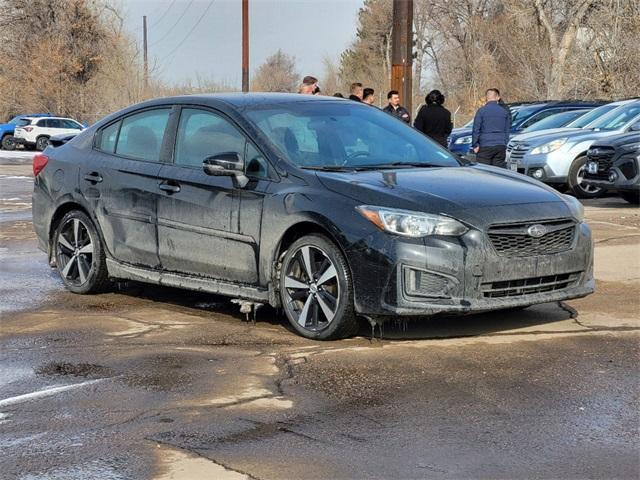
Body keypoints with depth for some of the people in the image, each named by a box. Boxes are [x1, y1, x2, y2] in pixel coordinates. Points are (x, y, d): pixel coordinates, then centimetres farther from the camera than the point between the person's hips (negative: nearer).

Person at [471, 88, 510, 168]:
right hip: (501, 146, 4)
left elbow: (476, 129, -5)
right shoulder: (504, 111, 8)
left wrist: (475, 145, 0)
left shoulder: (481, 110, -4)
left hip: (485, 146, -4)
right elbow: (507, 130, 14)